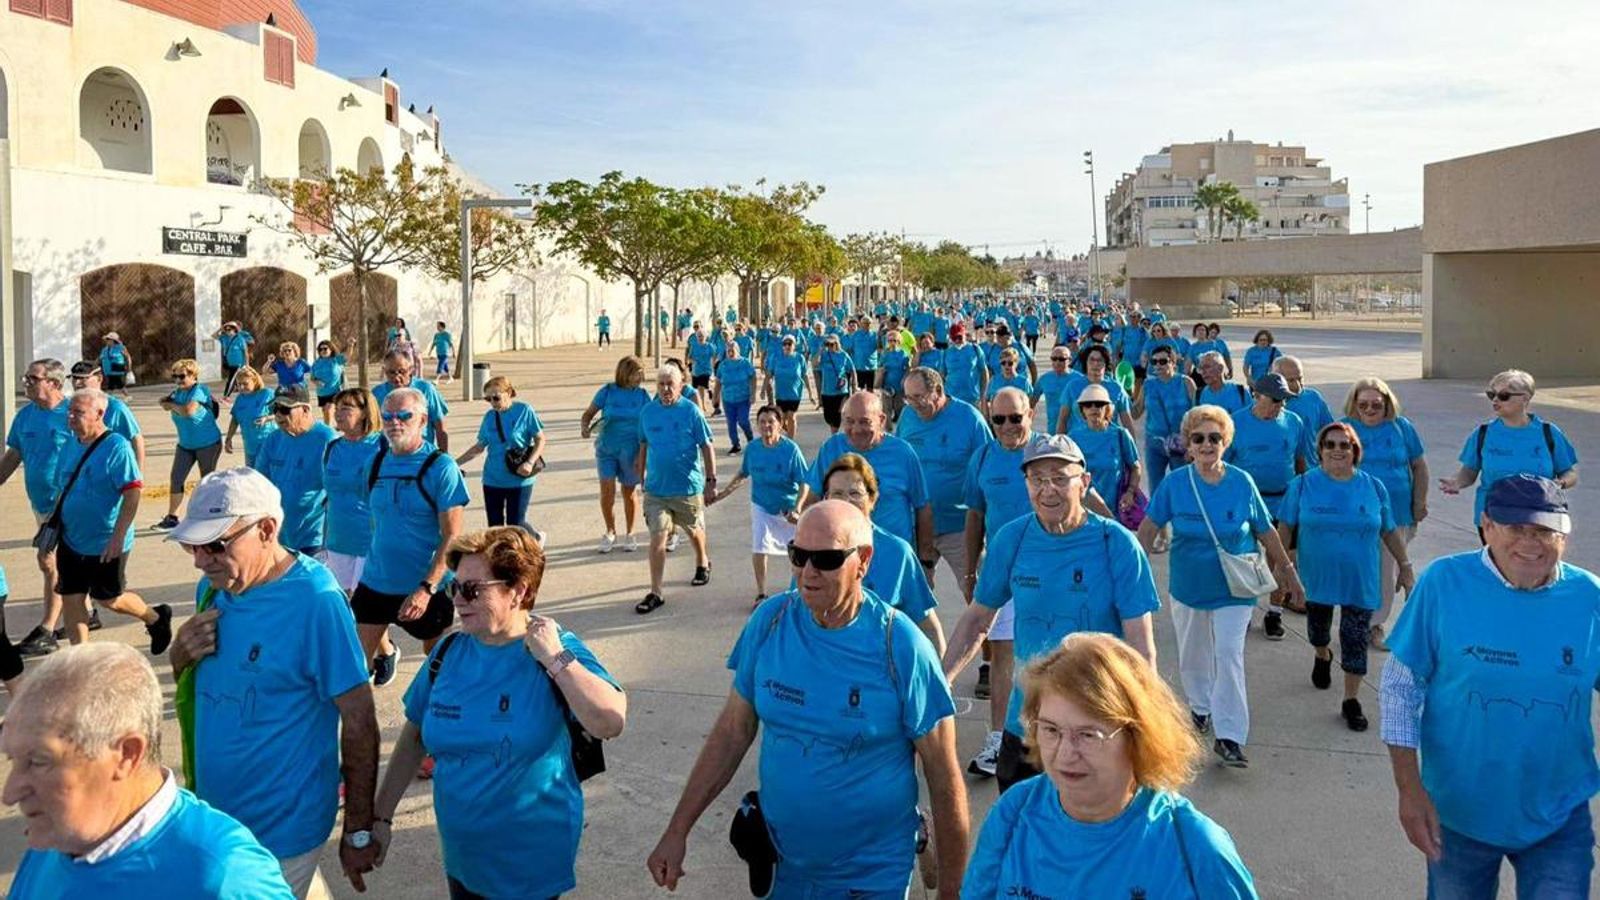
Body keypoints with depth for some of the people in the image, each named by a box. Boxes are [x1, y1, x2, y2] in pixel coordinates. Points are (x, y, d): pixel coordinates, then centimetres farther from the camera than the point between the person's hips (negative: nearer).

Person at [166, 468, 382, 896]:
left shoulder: (316, 601, -23)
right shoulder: (213, 587, -1)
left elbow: (359, 720, -18)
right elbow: (194, 687, 11)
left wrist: (359, 832, -13)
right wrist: (180, 655, -12)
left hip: (279, 832, -6)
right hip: (212, 813, 7)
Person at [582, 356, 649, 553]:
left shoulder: (642, 395, -2)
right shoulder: (608, 391, -5)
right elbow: (589, 413, 2)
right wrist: (585, 427, -19)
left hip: (631, 452, 0)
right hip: (606, 450, 0)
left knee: (630, 493, 10)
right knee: (607, 493, -3)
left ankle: (629, 534, 28)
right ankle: (610, 532, 20)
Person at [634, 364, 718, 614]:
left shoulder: (691, 411, -10)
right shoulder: (647, 412, -1)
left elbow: (706, 447, -7)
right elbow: (644, 446, 11)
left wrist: (711, 481, -8)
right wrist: (642, 478, 14)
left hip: (689, 487, -2)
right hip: (656, 488, 2)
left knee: (694, 530, 20)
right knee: (657, 538, -5)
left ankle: (703, 563, 49)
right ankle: (655, 593, 0)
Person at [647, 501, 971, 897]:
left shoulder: (901, 647, -19)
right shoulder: (770, 620, -9)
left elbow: (944, 777, -13)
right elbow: (733, 731, 0)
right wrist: (677, 831, -1)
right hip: (781, 864, 4)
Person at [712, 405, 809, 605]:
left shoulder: (790, 449, -20)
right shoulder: (753, 448, -9)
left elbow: (804, 483, -17)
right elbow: (743, 475, 8)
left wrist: (797, 508, -29)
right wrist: (723, 494, 5)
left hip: (788, 508, -2)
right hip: (762, 507, 2)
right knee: (758, 549, -10)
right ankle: (761, 593, 8)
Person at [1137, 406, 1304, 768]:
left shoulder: (1242, 483, -8)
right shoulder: (1174, 483, -9)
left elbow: (1266, 531, 3)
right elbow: (1149, 527, -3)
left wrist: (1288, 570, 10)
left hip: (1233, 588, -2)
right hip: (1188, 585, 2)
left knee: (1229, 655, -11)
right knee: (1192, 655, 17)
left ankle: (1229, 736, -6)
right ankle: (1200, 707, 43)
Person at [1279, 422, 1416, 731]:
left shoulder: (1373, 487, -1)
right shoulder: (1303, 485, -5)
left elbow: (1389, 531, 8)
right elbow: (1285, 527, -1)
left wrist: (1405, 566, 8)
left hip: (1360, 580, 0)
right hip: (1317, 576, 0)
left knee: (1356, 638, -1)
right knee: (1318, 625, 19)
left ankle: (1351, 700, 10)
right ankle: (1322, 658, 52)